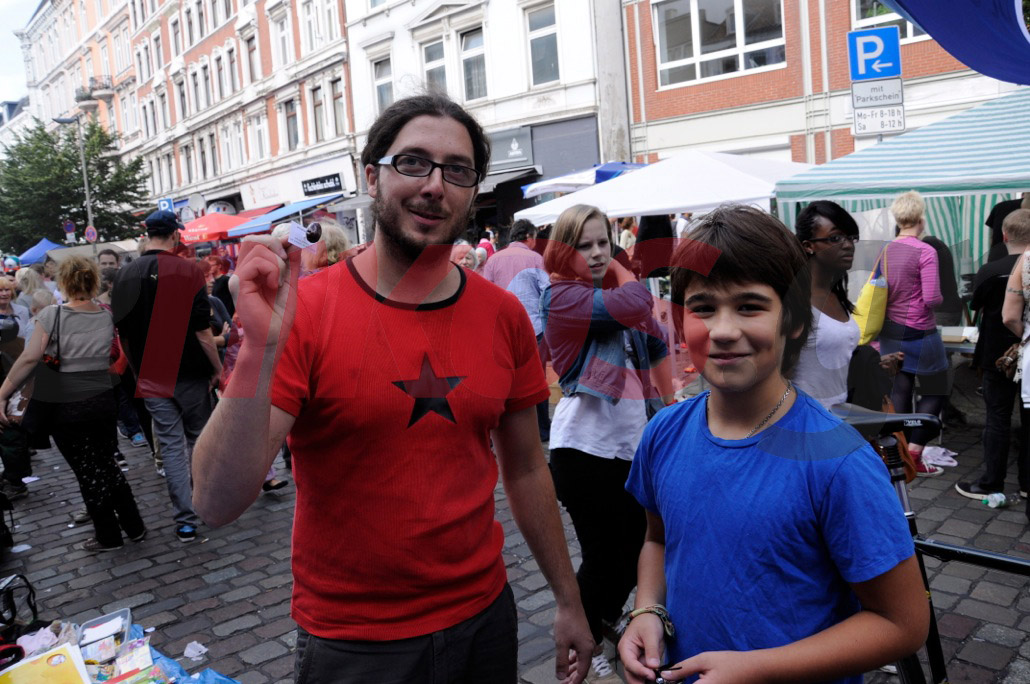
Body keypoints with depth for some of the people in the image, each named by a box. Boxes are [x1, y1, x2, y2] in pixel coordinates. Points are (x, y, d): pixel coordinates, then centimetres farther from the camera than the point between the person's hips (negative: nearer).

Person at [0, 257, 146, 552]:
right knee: (106, 464, 19)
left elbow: (29, 359, -14)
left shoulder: (52, 314, -11)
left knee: (87, 472, 9)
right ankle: (134, 526, 23)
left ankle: (108, 536, 19)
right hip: (104, 402, 4)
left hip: (66, 407, -4)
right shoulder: (108, 316, 2)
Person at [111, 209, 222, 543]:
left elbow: (122, 332, 8)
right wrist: (217, 368, -3)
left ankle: (186, 521, 7)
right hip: (190, 375, -3)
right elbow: (202, 331, -15)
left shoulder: (124, 276, 2)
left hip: (152, 379, 3)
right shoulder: (188, 271, -12)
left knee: (171, 447, 7)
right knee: (199, 440, 16)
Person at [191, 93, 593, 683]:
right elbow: (218, 505, -21)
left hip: (484, 617, 4)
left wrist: (569, 601, 9)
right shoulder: (302, 312, -16)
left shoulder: (504, 316, -4)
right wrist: (260, 350, -34)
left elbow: (526, 469, 6)